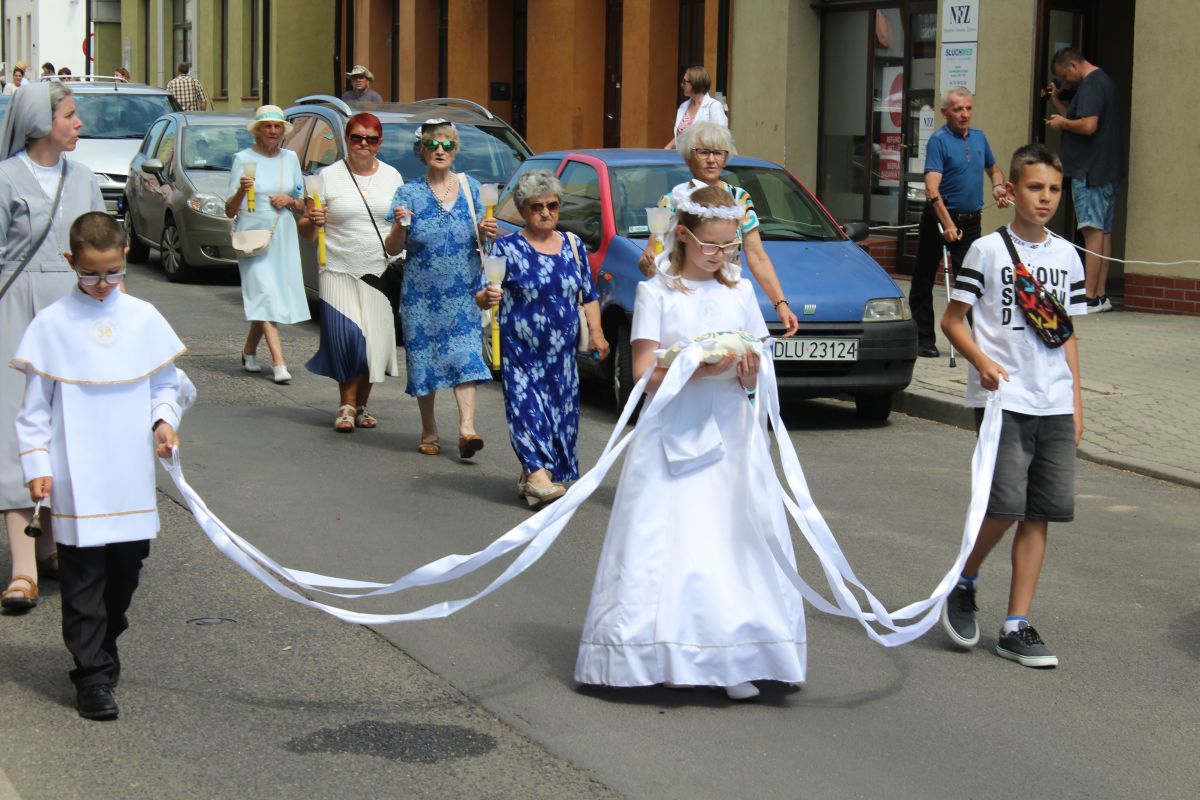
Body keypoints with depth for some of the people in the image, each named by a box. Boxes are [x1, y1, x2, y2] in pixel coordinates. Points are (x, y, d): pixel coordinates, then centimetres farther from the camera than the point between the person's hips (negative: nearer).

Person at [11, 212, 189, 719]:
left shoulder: (143, 318, 4)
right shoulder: (52, 324, -3)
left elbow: (165, 383, 14)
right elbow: (35, 406, 1)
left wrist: (164, 420, -5)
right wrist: (36, 465, -5)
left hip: (131, 475, 3)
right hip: (76, 481, -3)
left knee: (126, 568, 11)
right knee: (83, 578, -1)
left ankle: (104, 647, 31)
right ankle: (93, 676, 3)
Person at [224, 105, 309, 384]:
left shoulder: (290, 158, 11)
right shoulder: (243, 159, -2)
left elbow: (302, 206, 17)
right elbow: (229, 211, -4)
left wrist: (290, 201, -5)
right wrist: (241, 190, -23)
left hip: (283, 238, 5)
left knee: (262, 301, 8)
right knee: (265, 297, -12)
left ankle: (249, 351, 27)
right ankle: (279, 363, -18)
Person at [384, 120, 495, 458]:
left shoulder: (470, 187, 7)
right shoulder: (408, 194, 2)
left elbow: (480, 239, 15)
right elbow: (392, 250, 0)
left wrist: (486, 233, -8)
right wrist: (399, 226, -20)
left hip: (463, 292, 0)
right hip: (421, 293, 0)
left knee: (465, 356, -13)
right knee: (423, 358, 3)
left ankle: (467, 429, -20)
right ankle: (429, 432, 17)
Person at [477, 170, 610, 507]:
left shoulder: (573, 244, 9)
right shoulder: (507, 247, -3)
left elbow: (589, 293, 14)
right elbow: (482, 297, -6)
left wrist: (595, 332, 2)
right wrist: (487, 297, -30)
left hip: (562, 350, 4)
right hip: (520, 349, -4)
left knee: (562, 409, 5)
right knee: (526, 404, -14)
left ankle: (530, 475, 16)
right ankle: (537, 473, -23)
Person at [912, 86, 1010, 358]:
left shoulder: (979, 137, 8)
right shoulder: (939, 140, -12)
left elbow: (993, 168, 28)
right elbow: (932, 188, -23)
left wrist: (998, 186, 4)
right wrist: (948, 225, -32)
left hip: (970, 221, 4)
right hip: (938, 219, -4)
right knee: (923, 280, 6)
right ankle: (923, 338, 14)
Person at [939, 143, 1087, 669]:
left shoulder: (1066, 256, 12)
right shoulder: (988, 250, -2)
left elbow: (1067, 333, 18)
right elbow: (952, 319, -1)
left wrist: (1075, 398, 12)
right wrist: (982, 361, -17)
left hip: (1054, 404, 5)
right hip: (1003, 398, -5)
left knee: (1040, 513, 2)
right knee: (1006, 504, -15)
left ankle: (1016, 627, 8)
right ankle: (965, 584, 13)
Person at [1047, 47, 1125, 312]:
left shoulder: (1091, 85, -13)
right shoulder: (1103, 81, 20)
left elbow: (1088, 125, -24)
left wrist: (1062, 123, -8)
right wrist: (1057, 101, 16)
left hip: (1091, 170, -11)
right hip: (1106, 171, 11)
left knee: (1093, 230, -12)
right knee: (1103, 231, 10)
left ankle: (1090, 297, -15)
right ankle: (1101, 295, 13)